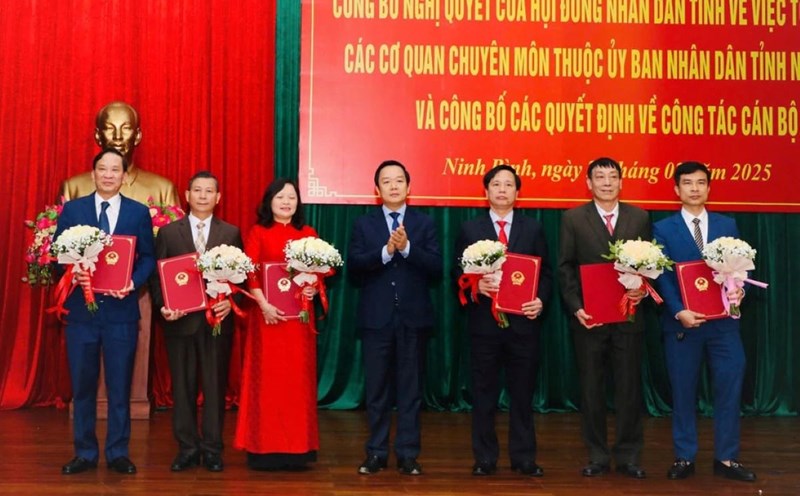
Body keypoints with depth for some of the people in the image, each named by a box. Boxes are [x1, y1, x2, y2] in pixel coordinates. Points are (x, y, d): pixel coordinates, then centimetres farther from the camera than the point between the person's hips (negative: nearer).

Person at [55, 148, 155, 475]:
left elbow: (148, 258, 4)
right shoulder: (72, 210, 6)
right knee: (82, 386, 7)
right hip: (81, 310, 1)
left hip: (121, 310, -1)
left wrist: (133, 282, -14)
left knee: (120, 386, 6)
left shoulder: (139, 213, 5)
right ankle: (85, 453, 18)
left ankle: (118, 453, 17)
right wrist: (72, 274, -16)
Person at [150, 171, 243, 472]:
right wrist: (162, 306, -11)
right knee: (182, 386, 6)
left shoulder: (231, 233, 6)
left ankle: (212, 450, 15)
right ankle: (187, 449, 16)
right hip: (180, 320, 1)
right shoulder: (168, 232, 6)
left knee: (215, 386, 5)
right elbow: (157, 275, 4)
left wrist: (230, 302, -13)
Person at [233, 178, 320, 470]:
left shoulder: (309, 234, 11)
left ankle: (296, 447, 11)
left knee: (298, 378, 4)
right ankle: (265, 448, 6)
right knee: (267, 378, 0)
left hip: (299, 315, 2)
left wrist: (314, 288, -11)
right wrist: (264, 306, -15)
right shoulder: (258, 233, 4)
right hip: (268, 314, -2)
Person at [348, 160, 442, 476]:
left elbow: (436, 268, -5)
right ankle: (376, 453, 15)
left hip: (413, 317, 0)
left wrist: (407, 247, -17)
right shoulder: (364, 224, 7)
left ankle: (408, 455, 12)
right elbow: (354, 265, -6)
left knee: (410, 388, 5)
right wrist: (386, 251, -18)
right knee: (376, 388, 5)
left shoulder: (424, 223, 6)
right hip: (376, 317, 0)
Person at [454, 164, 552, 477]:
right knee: (484, 394, 6)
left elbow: (545, 273, 7)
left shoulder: (533, 229, 9)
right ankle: (485, 459, 15)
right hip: (484, 321, -1)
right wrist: (476, 285, -16)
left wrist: (541, 300, -11)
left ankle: (523, 458, 17)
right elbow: (458, 274, 4)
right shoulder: (470, 229, 6)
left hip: (523, 321, 1)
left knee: (523, 393, 7)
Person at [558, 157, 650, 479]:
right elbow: (565, 268, 0)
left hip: (628, 316, 1)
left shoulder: (639, 218, 7)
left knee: (629, 388, 5)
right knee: (591, 389, 6)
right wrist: (576, 307, -10)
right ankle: (598, 457, 17)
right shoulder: (573, 219, 2)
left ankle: (628, 457, 16)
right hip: (588, 317, -1)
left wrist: (642, 289, -12)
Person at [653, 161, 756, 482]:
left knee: (729, 389, 2)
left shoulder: (727, 225, 11)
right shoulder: (663, 229, 3)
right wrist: (679, 311, -17)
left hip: (723, 322, 2)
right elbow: (662, 276, -5)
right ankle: (684, 458, 16)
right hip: (682, 322, -2)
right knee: (683, 392, 5)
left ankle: (726, 459, 13)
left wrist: (738, 291, -13)